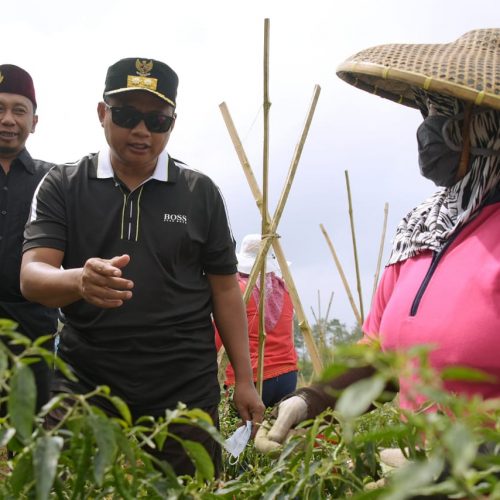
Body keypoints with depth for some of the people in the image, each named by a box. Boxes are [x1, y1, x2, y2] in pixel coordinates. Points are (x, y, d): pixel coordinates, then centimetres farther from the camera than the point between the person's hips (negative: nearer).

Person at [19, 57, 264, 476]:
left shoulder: (200, 193, 6)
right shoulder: (63, 186, 3)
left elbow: (225, 289, 9)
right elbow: (32, 276, -8)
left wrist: (244, 380, 6)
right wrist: (80, 281, -30)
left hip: (186, 391, 1)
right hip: (84, 387, 0)